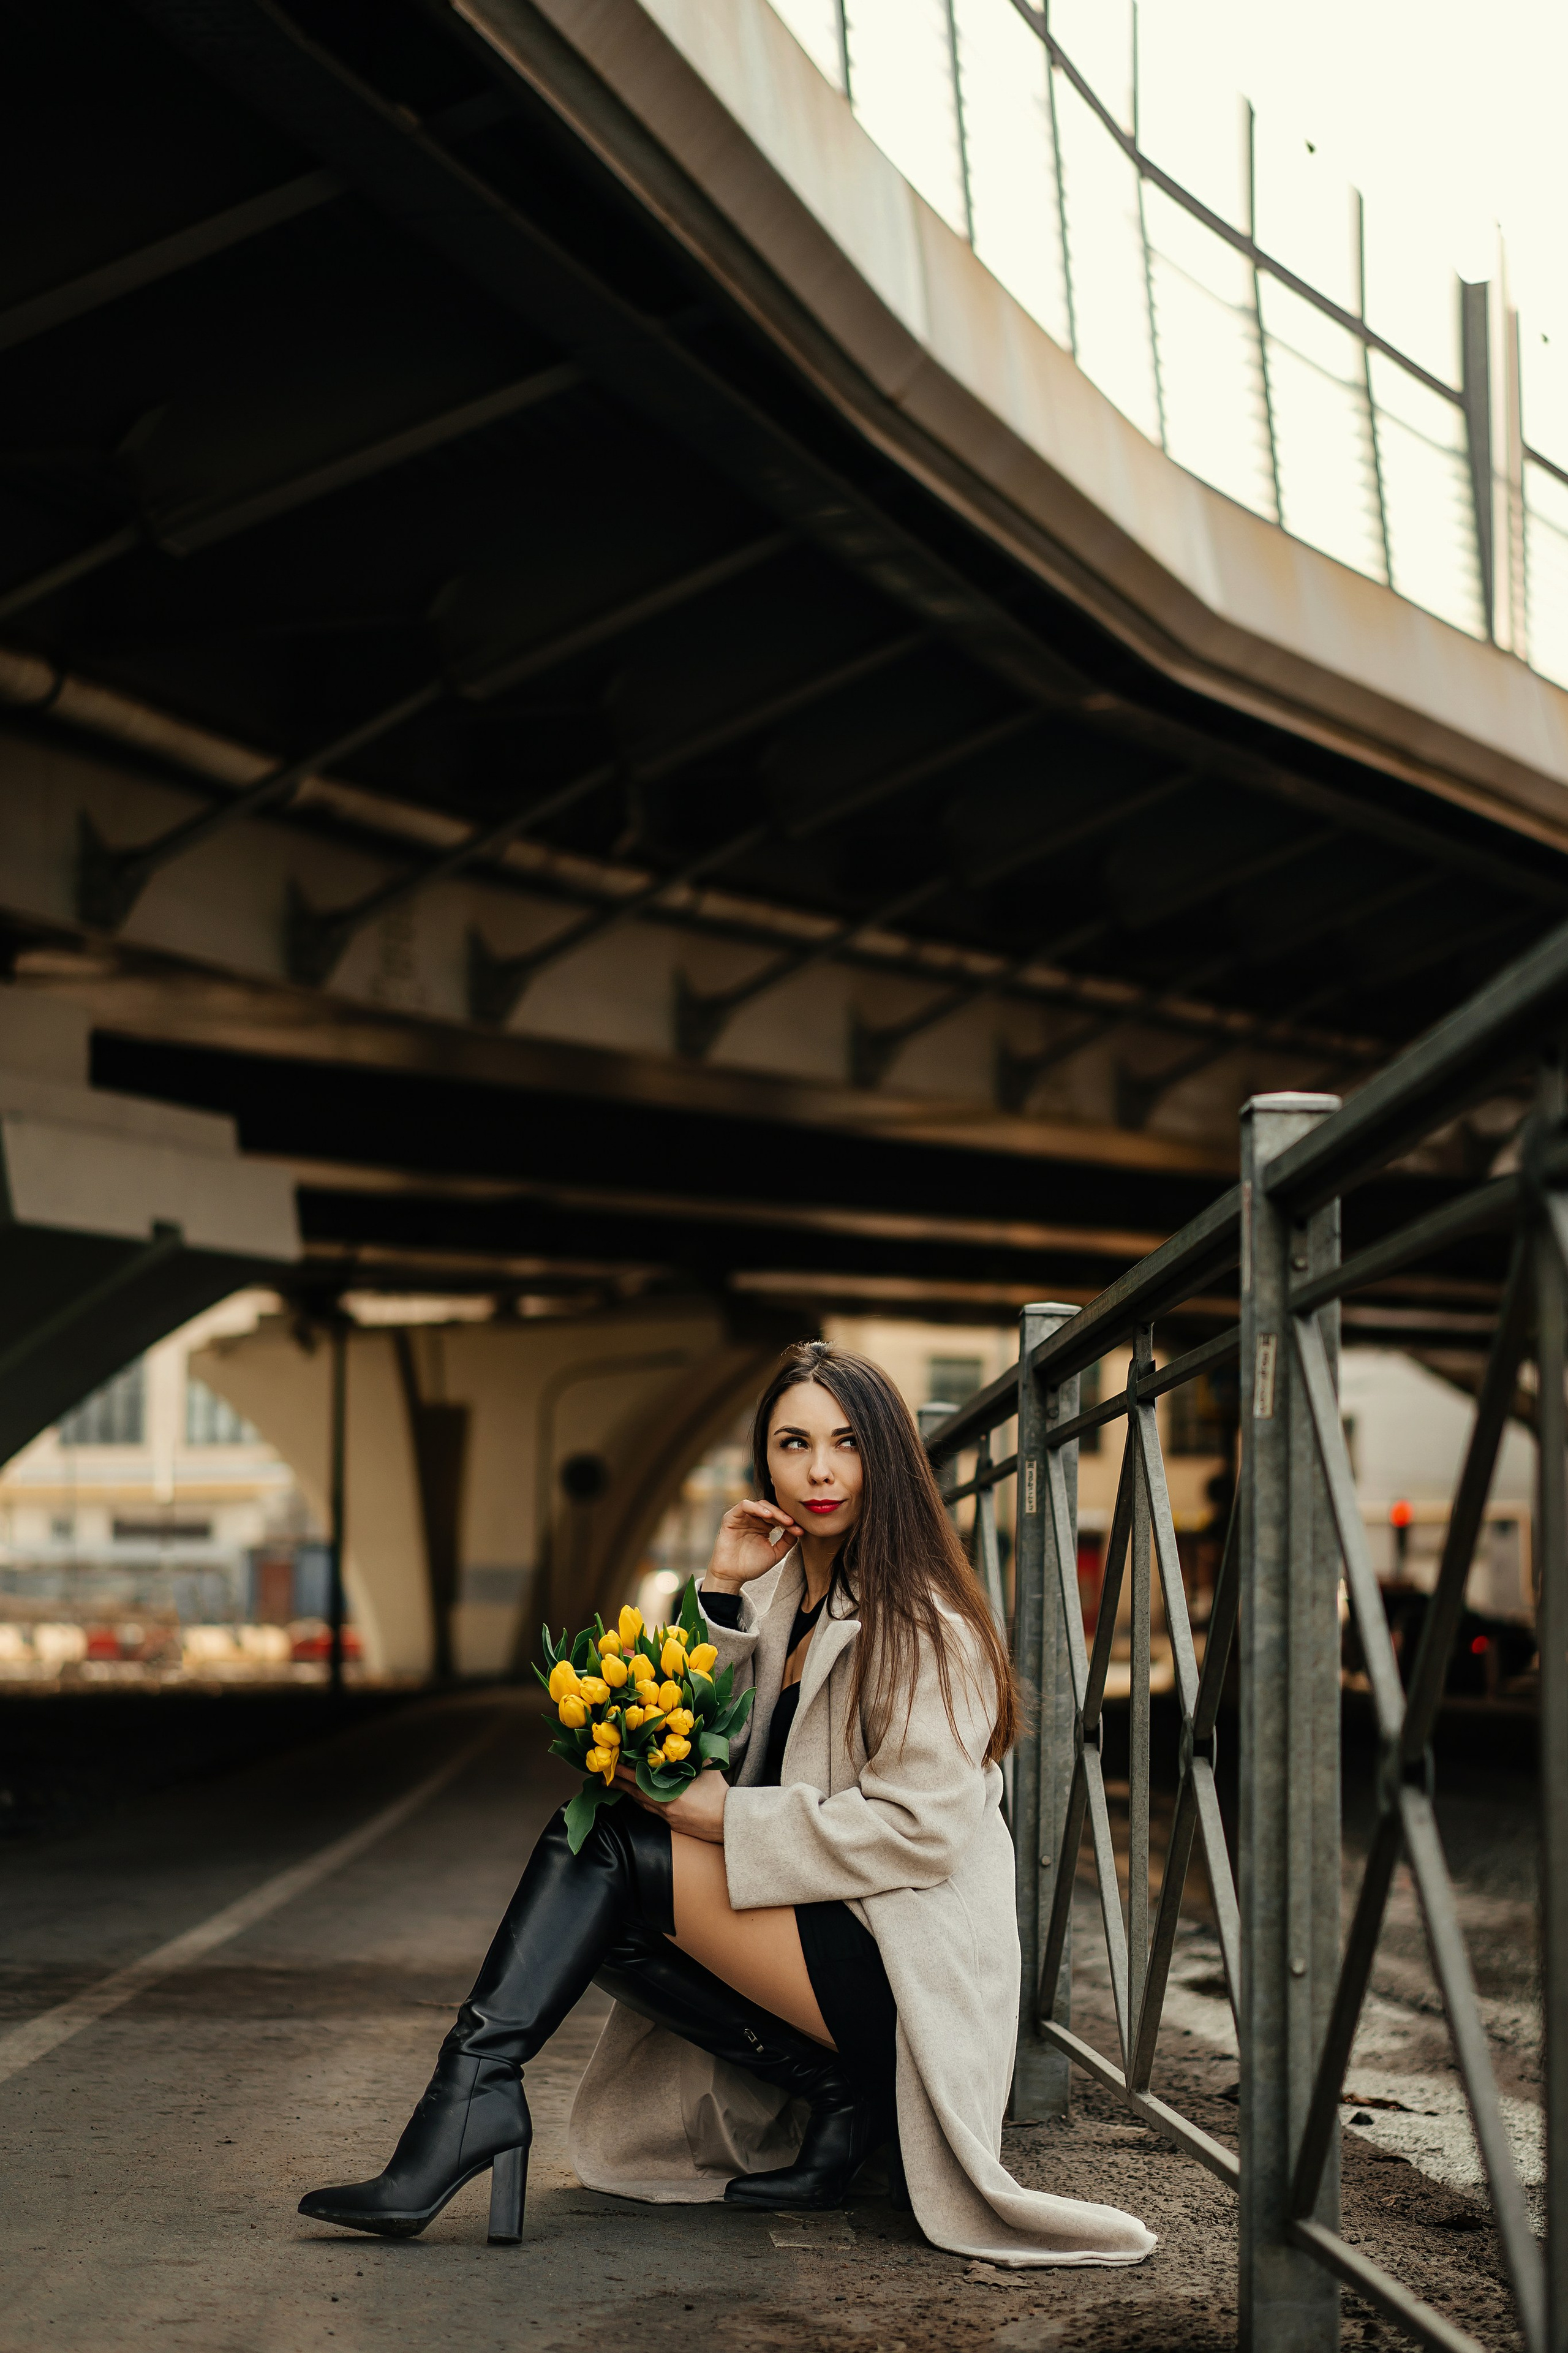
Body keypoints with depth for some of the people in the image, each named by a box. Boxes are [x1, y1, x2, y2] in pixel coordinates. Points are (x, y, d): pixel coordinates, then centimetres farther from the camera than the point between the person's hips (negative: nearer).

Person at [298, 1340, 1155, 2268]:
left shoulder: (920, 1621, -9)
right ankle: (837, 2090, -7)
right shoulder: (783, 1591, 14)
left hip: (899, 1973, -9)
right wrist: (721, 1591, -1)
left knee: (610, 1847, -17)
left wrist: (726, 1817, -16)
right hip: (809, 1933, 9)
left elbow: (920, 1827, -18)